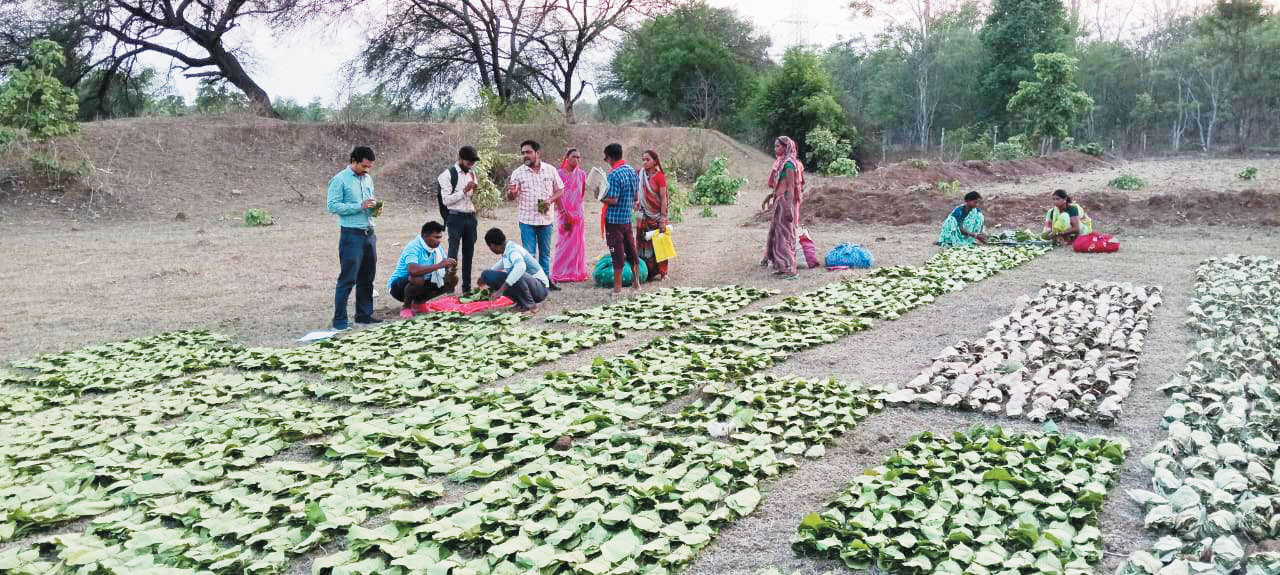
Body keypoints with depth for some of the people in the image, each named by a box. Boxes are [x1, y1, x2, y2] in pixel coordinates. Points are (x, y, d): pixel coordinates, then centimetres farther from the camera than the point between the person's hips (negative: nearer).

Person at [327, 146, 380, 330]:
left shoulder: (368, 178, 14)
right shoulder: (340, 180, -8)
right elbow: (332, 206, -13)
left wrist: (374, 206, 3)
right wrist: (359, 206, -18)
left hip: (369, 233, 7)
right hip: (352, 234, -7)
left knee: (367, 278, 12)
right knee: (348, 278, -6)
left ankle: (364, 314, 22)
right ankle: (339, 319, 0)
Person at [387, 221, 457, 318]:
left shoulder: (437, 248, -3)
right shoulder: (413, 247, -27)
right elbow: (413, 270, -44)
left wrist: (451, 269, -25)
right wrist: (438, 265, -44)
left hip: (423, 285, 8)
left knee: (453, 279, -4)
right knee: (417, 279, -40)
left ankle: (419, 302, 9)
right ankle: (406, 306, -11)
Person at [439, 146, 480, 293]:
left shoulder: (472, 174, 12)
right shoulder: (448, 175, -8)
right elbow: (446, 200, -13)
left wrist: (475, 191, -3)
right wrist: (464, 191, -19)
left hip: (471, 217, 6)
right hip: (455, 218, -6)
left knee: (468, 253, 10)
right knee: (453, 253, -6)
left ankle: (467, 286, 19)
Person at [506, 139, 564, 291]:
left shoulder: (550, 171, 4)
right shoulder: (518, 173, -1)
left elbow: (560, 190, 11)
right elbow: (510, 197, -1)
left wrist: (550, 200, -8)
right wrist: (512, 192, -25)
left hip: (546, 219, 2)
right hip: (527, 220, -2)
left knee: (545, 252, 11)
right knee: (529, 253, -1)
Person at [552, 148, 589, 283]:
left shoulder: (581, 174, 8)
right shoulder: (560, 174, -5)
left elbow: (582, 193, 6)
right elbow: (557, 196, -9)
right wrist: (565, 215, -14)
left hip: (578, 213, 4)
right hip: (564, 213, -4)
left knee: (578, 243, 7)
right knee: (564, 243, -2)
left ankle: (577, 272, 16)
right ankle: (560, 273, 4)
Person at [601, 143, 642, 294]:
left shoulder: (614, 175, -18)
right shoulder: (632, 171, 7)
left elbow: (613, 200, -21)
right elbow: (636, 195, 12)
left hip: (614, 219, -7)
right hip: (628, 217, 7)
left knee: (617, 251, -1)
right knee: (631, 249, 14)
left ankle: (617, 285, 4)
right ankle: (636, 282, 21)